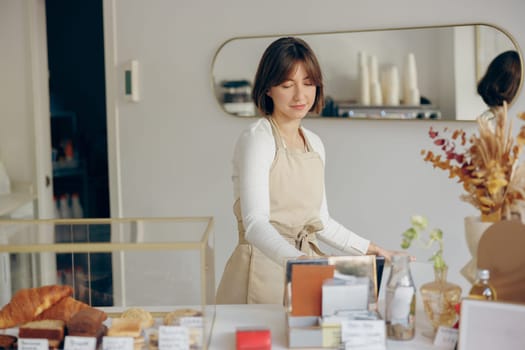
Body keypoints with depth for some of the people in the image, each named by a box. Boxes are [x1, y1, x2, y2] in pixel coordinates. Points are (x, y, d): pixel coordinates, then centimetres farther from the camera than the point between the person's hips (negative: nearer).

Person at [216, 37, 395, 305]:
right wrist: (297, 260, -38)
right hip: (265, 267, -6)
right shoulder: (256, 139, -11)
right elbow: (255, 224, -22)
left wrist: (370, 250, 15)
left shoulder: (315, 144, 12)